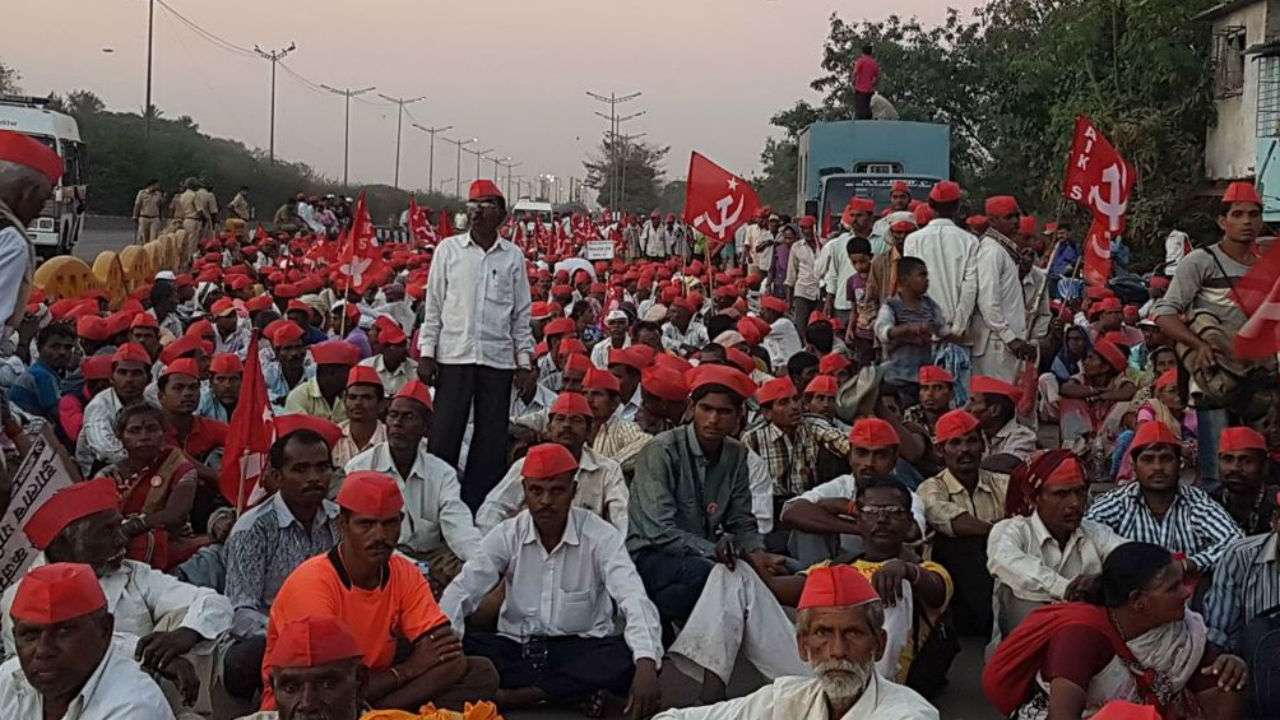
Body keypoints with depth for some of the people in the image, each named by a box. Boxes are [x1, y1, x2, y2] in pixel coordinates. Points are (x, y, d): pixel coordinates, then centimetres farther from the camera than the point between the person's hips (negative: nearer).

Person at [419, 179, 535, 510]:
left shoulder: (513, 256, 7)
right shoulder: (449, 249, 4)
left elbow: (521, 313, 10)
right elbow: (433, 305, 6)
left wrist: (524, 359, 6)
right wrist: (426, 352, 0)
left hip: (498, 358, 1)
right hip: (454, 355, -1)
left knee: (492, 437, 4)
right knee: (445, 433, -2)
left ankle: (478, 504, 11)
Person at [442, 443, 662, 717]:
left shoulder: (600, 535, -9)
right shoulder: (507, 535, -2)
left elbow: (633, 598, -22)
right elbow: (461, 592, -9)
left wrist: (646, 664, -41)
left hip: (582, 648, -2)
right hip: (517, 647, 2)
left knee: (627, 657, -32)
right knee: (462, 647, -26)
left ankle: (511, 696, -26)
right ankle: (576, 690, -23)